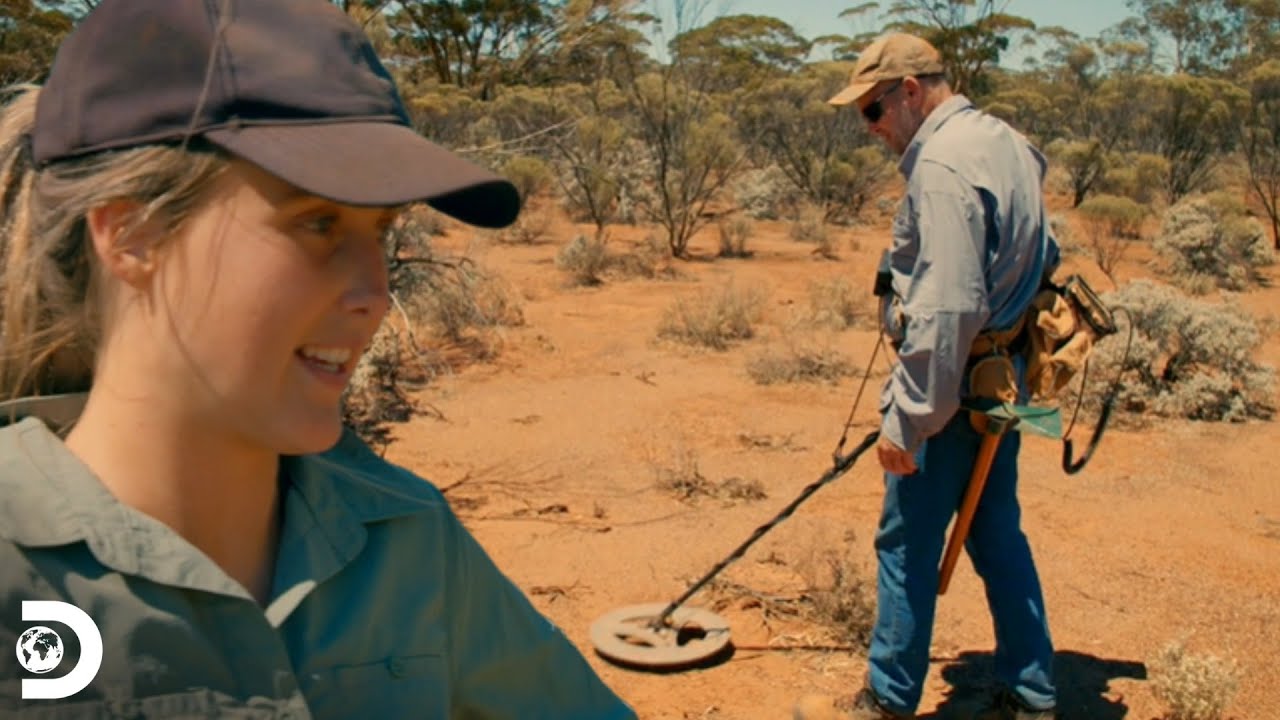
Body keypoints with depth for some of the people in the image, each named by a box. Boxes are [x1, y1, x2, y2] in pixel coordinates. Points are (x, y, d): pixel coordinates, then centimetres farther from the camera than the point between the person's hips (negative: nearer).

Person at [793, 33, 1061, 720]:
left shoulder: (942, 165, -20)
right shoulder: (1008, 144, 10)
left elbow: (948, 308, -27)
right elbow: (1044, 257, 20)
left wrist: (906, 419, -22)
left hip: (953, 387, -9)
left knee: (908, 546, 4)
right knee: (998, 535, 17)